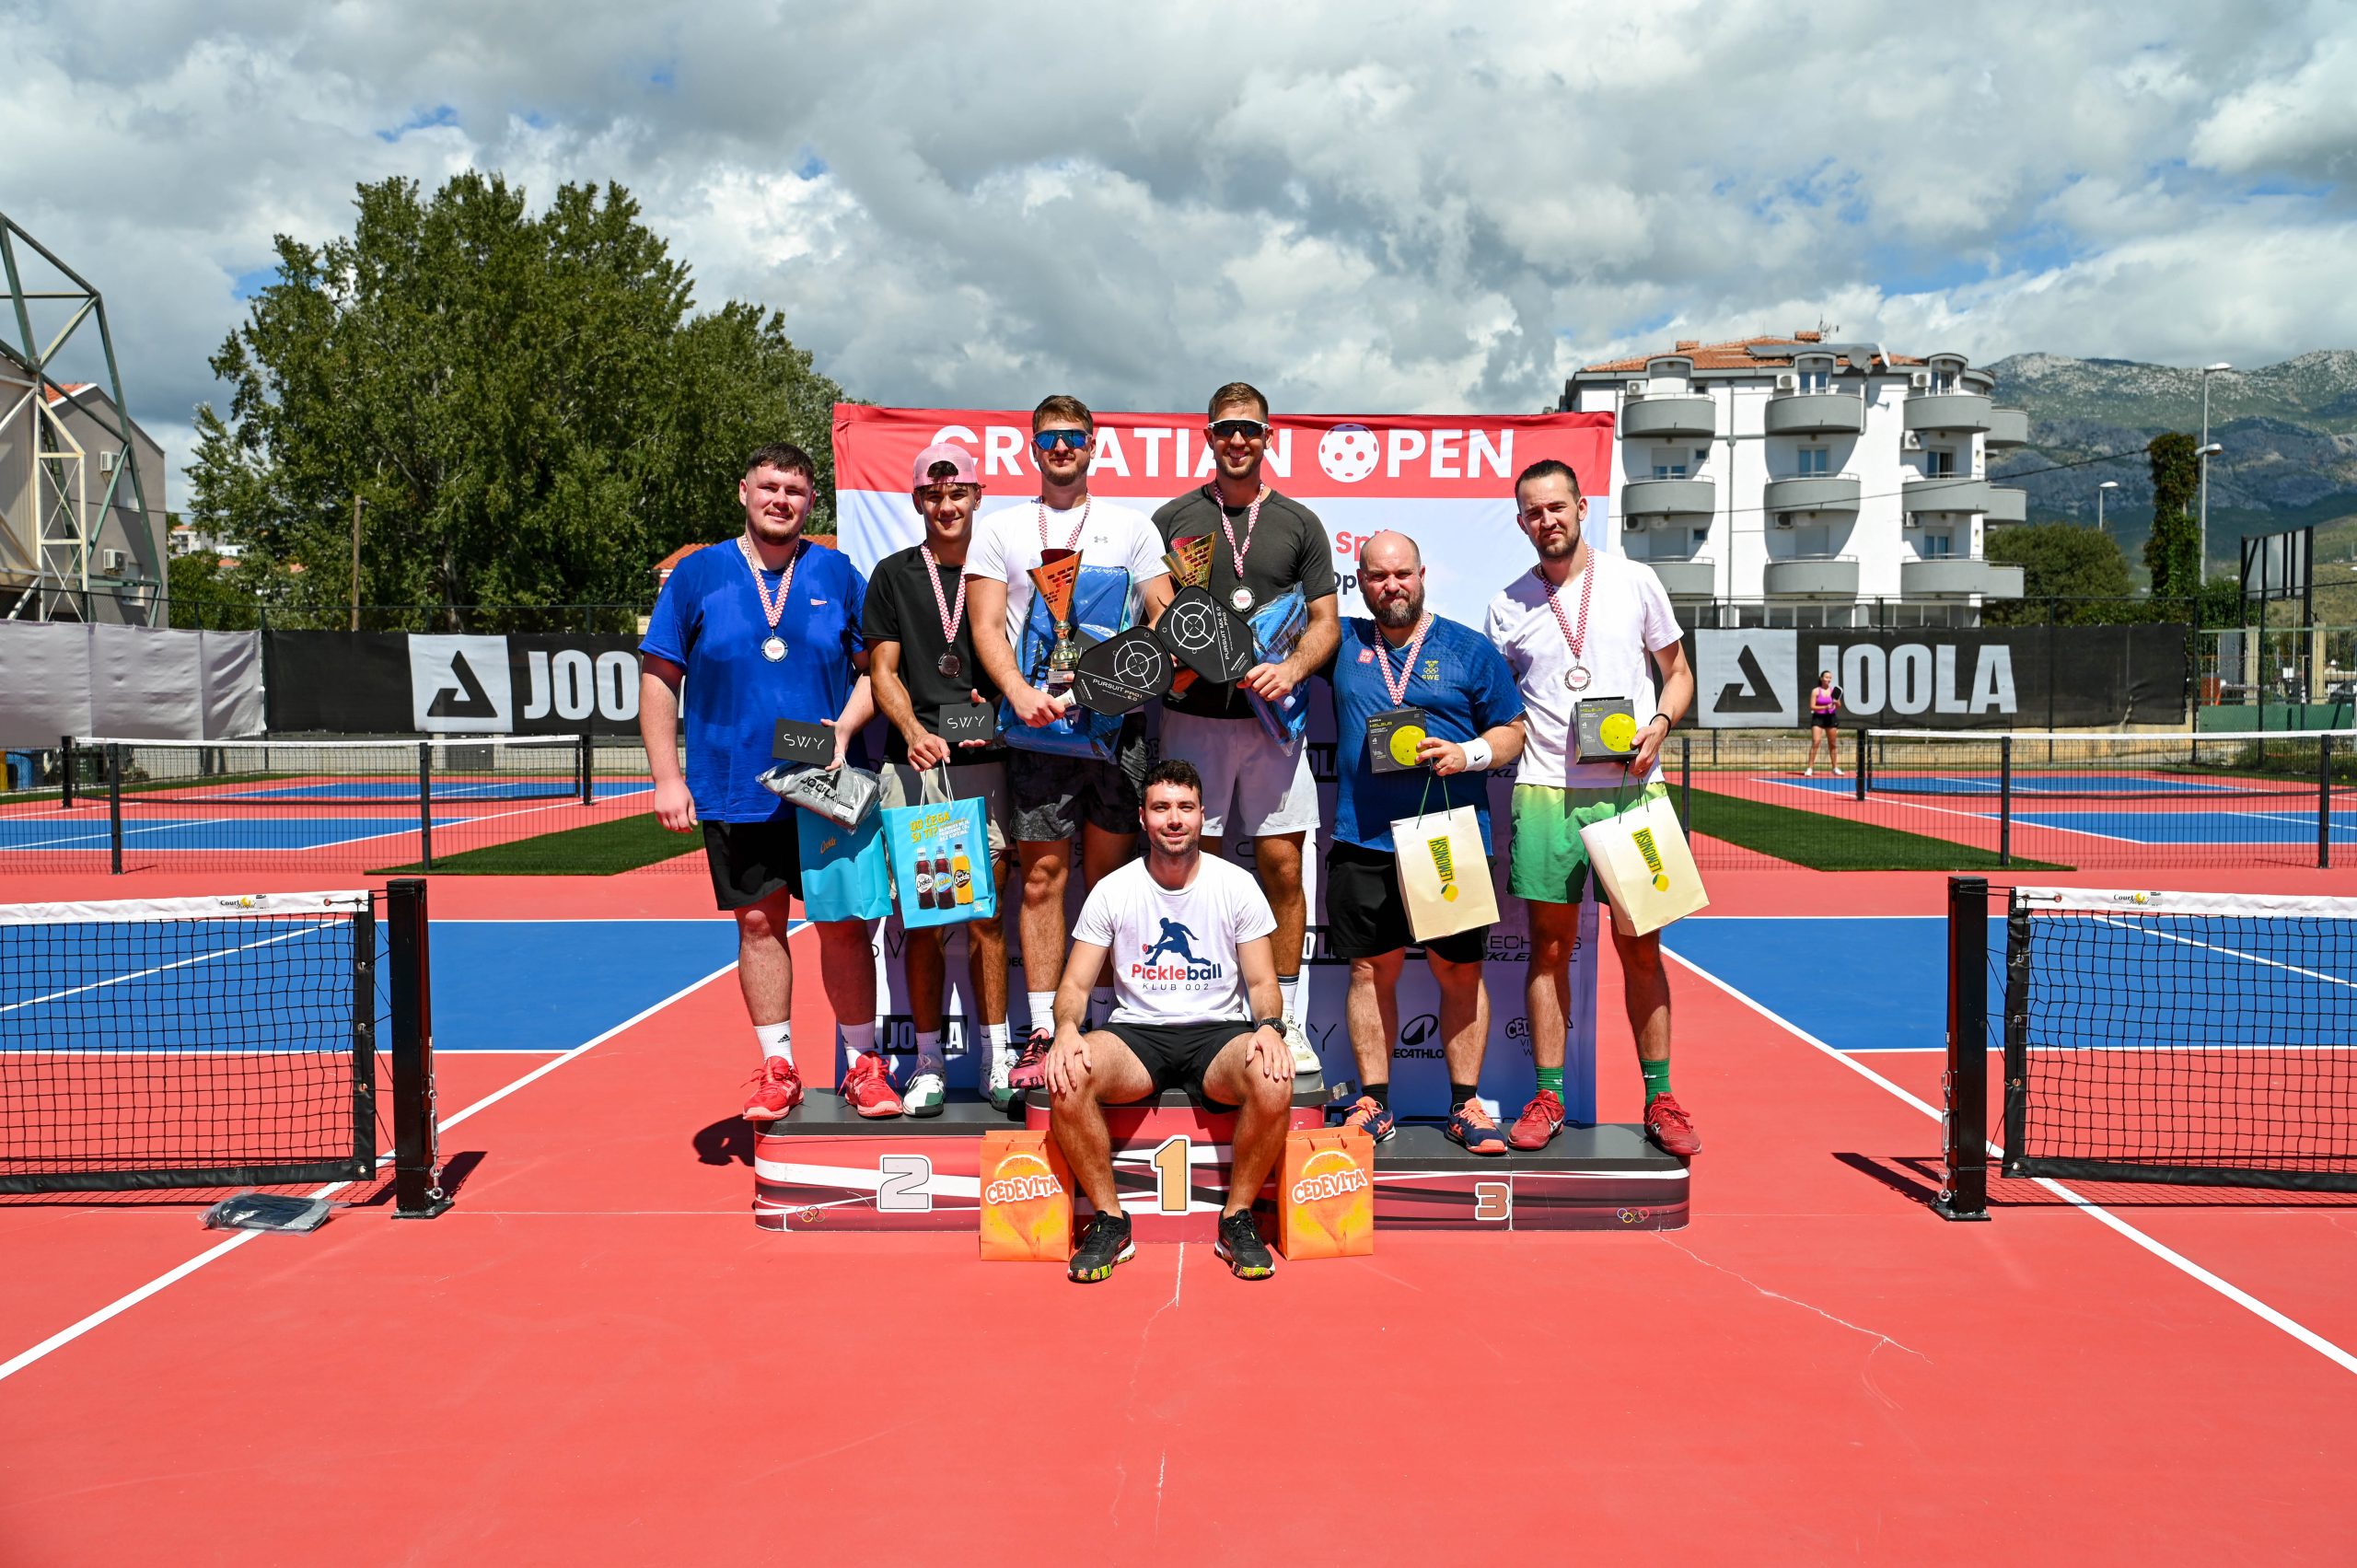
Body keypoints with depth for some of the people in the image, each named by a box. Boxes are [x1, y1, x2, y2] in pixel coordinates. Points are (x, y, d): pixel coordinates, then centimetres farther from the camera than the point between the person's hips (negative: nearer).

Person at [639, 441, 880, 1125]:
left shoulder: (837, 575, 4)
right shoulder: (696, 575, 2)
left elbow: (874, 668, 7)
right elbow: (658, 678, 3)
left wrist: (844, 729, -11)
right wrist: (667, 777, -3)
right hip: (735, 791, 0)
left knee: (844, 925, 3)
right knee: (759, 923, 8)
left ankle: (862, 1062, 17)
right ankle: (777, 1069, 20)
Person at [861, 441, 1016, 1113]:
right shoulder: (893, 575, 11)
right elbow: (882, 670, 6)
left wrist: (995, 707, -8)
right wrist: (914, 732, -12)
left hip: (986, 761, 0)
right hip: (913, 764, 0)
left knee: (985, 912, -1)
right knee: (923, 917, 2)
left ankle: (996, 1057, 7)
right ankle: (928, 1063, 10)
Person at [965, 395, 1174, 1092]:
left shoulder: (1131, 525, 13)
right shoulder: (999, 529, 11)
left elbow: (1164, 616, 8)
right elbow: (987, 626, 3)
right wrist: (1020, 692, -15)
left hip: (1116, 722, 1)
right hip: (1036, 725, 0)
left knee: (1109, 874, 4)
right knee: (1042, 878, 0)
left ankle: (1105, 1025, 11)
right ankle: (1044, 1034, 4)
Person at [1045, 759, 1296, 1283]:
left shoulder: (1237, 886, 2)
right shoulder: (1112, 891, 2)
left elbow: (1261, 982, 3)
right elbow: (1075, 984, 2)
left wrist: (1269, 1027, -20)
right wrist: (1066, 1029, -21)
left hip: (1218, 1033, 0)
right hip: (1137, 1033, 1)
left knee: (1274, 1081, -33)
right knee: (1065, 1078, -31)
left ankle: (1236, 1221, -10)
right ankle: (1110, 1221, -11)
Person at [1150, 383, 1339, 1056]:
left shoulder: (1299, 523, 11)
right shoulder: (1173, 518, 9)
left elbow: (1325, 621, 8)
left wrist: (1292, 667, -11)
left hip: (1272, 720, 1)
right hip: (1191, 716, 0)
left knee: (1282, 868, 0)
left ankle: (1284, 1019, 11)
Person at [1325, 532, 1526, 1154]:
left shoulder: (1470, 649, 6)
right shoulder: (1344, 642, 10)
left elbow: (1513, 731, 8)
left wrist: (1467, 754, -11)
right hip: (1363, 844, 1)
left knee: (1461, 972, 3)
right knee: (1372, 970, 4)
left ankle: (1466, 1106, 14)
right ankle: (1373, 1102, 14)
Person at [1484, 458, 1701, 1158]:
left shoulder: (1635, 581, 6)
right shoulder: (1508, 604, 8)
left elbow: (1678, 671, 12)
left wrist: (1657, 726, -6)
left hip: (1632, 788, 0)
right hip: (1545, 792, 1)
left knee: (1640, 946, 3)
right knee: (1550, 946, 3)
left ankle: (1660, 1099, 13)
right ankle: (1547, 1097, 12)